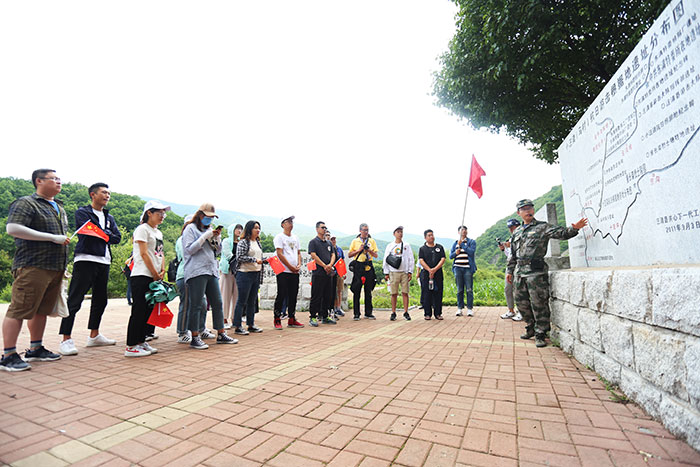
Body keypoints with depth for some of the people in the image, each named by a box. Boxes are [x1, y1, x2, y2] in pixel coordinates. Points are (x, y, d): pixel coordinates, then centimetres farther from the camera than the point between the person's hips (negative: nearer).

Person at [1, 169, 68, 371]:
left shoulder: (59, 207, 21)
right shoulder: (26, 203, -4)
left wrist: (64, 266, 23)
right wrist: (52, 237, -19)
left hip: (56, 267, 8)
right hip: (33, 266, -8)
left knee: (42, 310, 13)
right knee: (20, 310, -5)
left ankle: (35, 349, 23)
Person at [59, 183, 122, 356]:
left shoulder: (109, 217, 20)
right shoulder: (82, 212, 4)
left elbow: (117, 238, 8)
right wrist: (107, 233, 0)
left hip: (104, 262, 6)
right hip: (86, 259, -6)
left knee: (100, 300, 11)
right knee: (74, 300, -7)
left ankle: (94, 335, 22)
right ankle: (66, 340, -2)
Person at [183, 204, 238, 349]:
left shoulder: (209, 229, 21)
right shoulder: (191, 228, 1)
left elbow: (218, 250, 21)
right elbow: (189, 249, -10)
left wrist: (217, 238, 4)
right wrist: (205, 237, -13)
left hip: (212, 271, 7)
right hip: (197, 272, -7)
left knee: (217, 303, 7)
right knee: (196, 305, -4)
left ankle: (221, 335, 15)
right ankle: (195, 338, 4)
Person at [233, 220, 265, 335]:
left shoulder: (258, 242, 16)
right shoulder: (243, 242, -6)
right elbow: (239, 257, -14)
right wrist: (254, 260, -16)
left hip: (256, 274, 7)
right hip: (245, 275, -7)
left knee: (252, 301, 12)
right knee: (242, 301, -3)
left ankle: (251, 324, 20)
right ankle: (238, 326, 5)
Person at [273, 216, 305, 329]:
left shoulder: (295, 238, 17)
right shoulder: (279, 237, -4)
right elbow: (280, 254, -11)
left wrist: (299, 265, 1)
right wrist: (291, 267, -12)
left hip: (295, 272, 6)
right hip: (283, 271, -6)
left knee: (293, 296, 9)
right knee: (281, 296, -3)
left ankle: (291, 320, 18)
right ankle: (277, 320, 7)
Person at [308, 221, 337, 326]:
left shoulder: (329, 243, 18)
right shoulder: (313, 242, -1)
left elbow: (333, 255, 12)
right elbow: (313, 256, -11)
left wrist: (330, 265, -8)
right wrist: (324, 266, -14)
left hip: (328, 273, 6)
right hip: (318, 273, -6)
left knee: (327, 296, 10)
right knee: (316, 297, -3)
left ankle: (325, 317, 20)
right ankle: (312, 317, 6)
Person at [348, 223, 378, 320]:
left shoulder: (372, 241, 10)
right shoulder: (355, 241, 6)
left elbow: (376, 255, 6)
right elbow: (349, 255, 5)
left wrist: (369, 250, -10)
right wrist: (359, 250, -8)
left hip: (368, 267, 2)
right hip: (358, 266, -1)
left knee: (368, 291, 6)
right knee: (356, 291, -1)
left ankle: (368, 313, 15)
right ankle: (356, 314, 6)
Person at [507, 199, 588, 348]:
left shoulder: (542, 227, 3)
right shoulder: (516, 232, 18)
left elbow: (561, 233, -12)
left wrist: (574, 228, -32)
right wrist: (509, 271, 19)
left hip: (536, 271, -6)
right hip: (519, 272, 6)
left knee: (538, 304, -4)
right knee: (521, 302, 12)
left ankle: (540, 334, 8)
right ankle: (531, 328, 30)